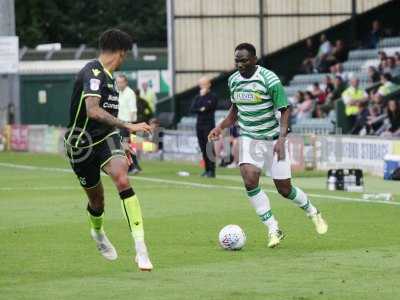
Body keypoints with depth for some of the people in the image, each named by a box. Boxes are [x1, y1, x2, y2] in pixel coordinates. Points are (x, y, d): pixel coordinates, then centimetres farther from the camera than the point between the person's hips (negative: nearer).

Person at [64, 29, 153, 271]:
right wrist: (128, 126, -32)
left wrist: (120, 143, 29)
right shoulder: (92, 73, -17)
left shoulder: (106, 76, 12)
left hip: (105, 138, 6)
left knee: (122, 180, -23)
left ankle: (141, 248, -29)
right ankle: (97, 232, 48)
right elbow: (93, 111, -31)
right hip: (82, 144, -6)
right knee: (97, 201, 9)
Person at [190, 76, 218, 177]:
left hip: (209, 124, -6)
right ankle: (206, 169, 12)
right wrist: (200, 110, -12)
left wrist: (203, 96, -9)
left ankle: (211, 171, -10)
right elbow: (192, 109, 5)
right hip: (199, 124, 6)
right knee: (203, 149, 7)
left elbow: (208, 107, -17)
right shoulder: (198, 97, 15)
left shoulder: (212, 97, -1)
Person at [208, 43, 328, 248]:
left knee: (284, 189, 0)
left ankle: (312, 212, 32)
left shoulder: (269, 79, -17)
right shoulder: (233, 80, 1)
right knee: (250, 181, -19)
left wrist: (281, 138, -24)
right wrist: (220, 127, 4)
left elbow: (285, 110, -13)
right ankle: (273, 230, -9)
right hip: (249, 139, 4)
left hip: (274, 139, -4)